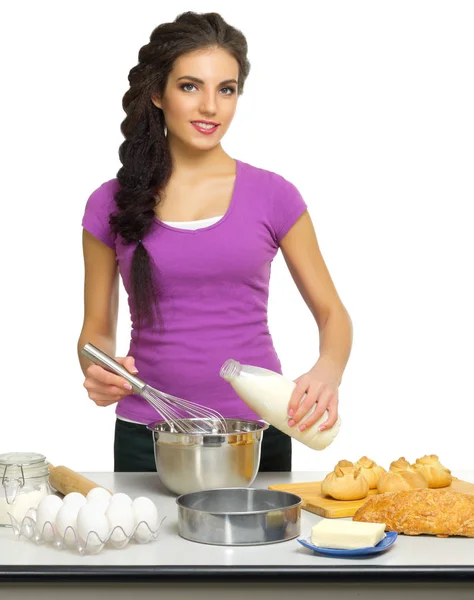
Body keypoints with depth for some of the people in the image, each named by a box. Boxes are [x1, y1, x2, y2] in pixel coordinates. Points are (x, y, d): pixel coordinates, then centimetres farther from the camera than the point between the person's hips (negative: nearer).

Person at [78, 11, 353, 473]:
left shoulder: (273, 196, -1)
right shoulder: (111, 204, 1)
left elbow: (332, 313, 4)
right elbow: (97, 329, 7)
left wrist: (326, 373, -17)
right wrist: (98, 373, -15)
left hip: (256, 433, 0)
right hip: (147, 436, 0)